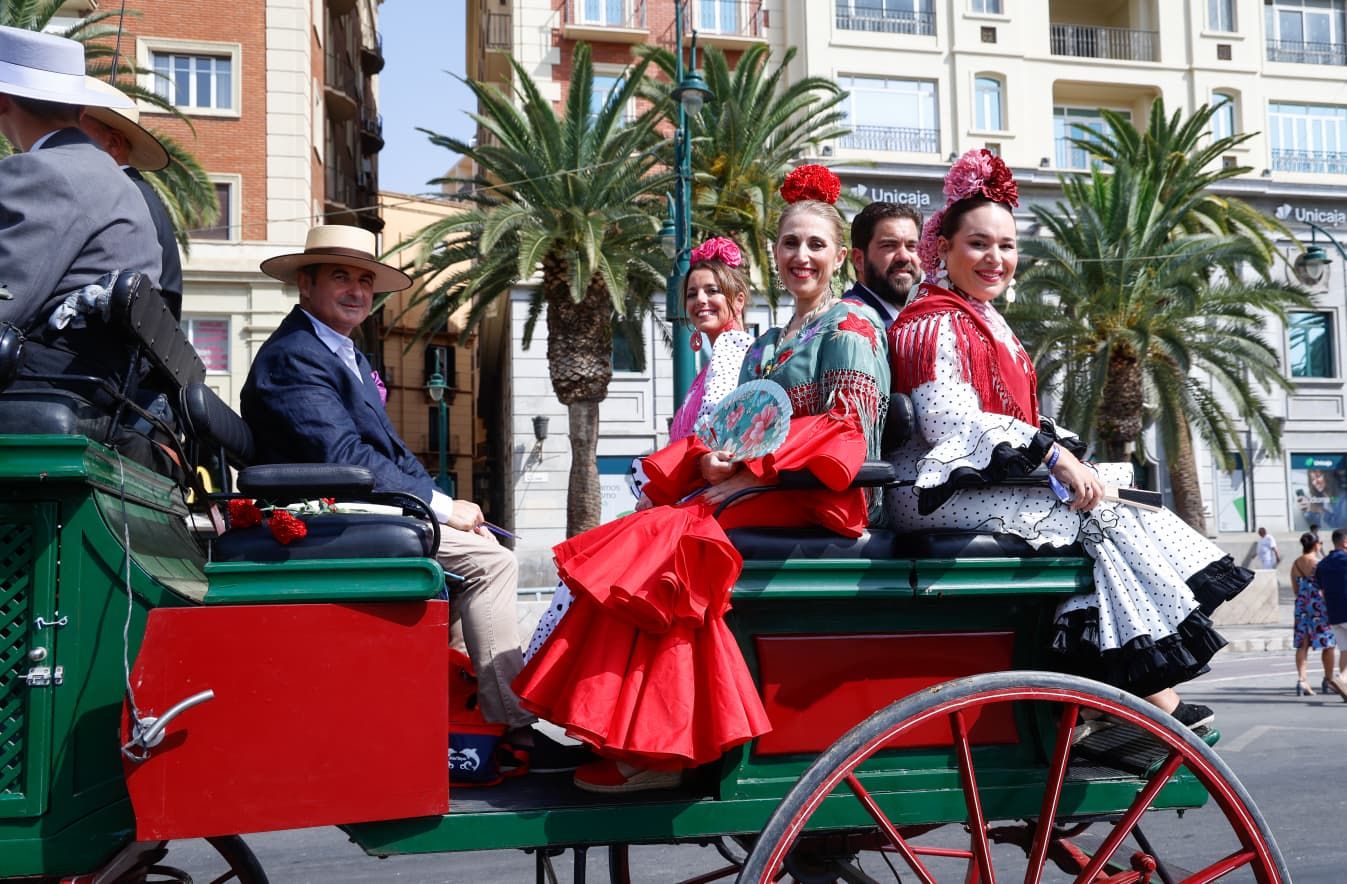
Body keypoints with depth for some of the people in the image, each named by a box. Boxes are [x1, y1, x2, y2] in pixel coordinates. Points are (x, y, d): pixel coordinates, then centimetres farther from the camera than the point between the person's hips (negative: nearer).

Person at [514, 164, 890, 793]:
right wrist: (712, 459, -4)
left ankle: (656, 750, -27)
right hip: (745, 488, 7)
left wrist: (750, 470, -15)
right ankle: (636, 739, -25)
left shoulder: (851, 326, 2)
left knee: (661, 542, -28)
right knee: (648, 533, -20)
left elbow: (849, 432, -9)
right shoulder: (764, 347, 26)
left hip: (808, 497, -7)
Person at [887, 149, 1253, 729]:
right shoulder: (936, 322, -8)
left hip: (993, 481, 9)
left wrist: (1065, 455, 4)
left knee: (1112, 494, -7)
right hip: (944, 490, -9)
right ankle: (1150, 694, -15)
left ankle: (1154, 688, -13)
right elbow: (948, 421, -22)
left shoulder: (985, 325, 23)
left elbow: (1017, 421, 22)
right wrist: (1052, 453, -23)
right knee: (1100, 513, -17)